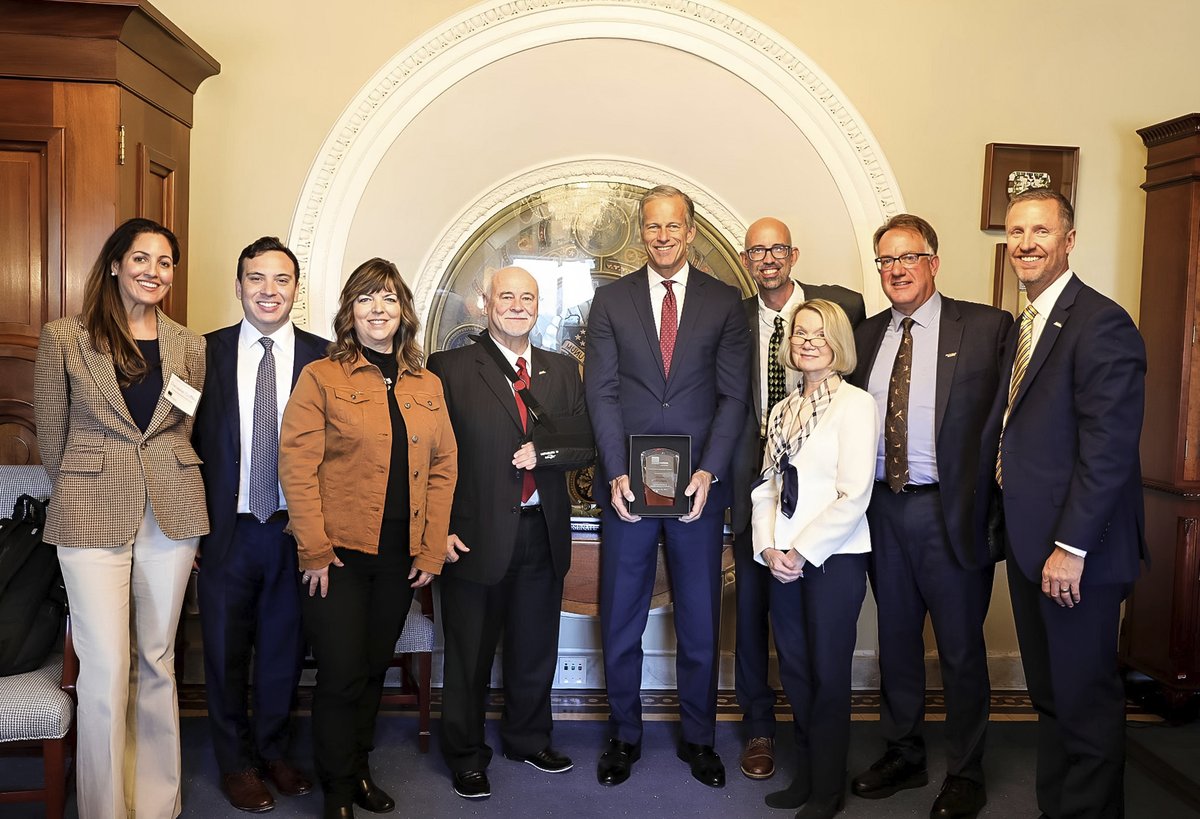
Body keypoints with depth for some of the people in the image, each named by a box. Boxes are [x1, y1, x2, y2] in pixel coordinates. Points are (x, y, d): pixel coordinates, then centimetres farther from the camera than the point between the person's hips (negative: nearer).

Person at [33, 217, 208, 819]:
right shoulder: (64, 338, 0)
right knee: (106, 669, -3)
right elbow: (50, 432, 6)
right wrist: (80, 495, 9)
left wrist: (179, 500, 10)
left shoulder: (190, 347, 8)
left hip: (171, 517, 3)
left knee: (157, 661, 11)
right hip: (92, 518, -2)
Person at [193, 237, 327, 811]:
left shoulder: (322, 357, -2)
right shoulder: (207, 352, 0)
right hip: (227, 528, 0)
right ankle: (237, 762, 33)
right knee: (226, 652, 13)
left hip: (296, 528, 0)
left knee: (284, 649, 15)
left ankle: (273, 751, 37)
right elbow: (190, 441, 2)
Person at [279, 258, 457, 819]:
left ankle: (360, 770, 33)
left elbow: (443, 467, 8)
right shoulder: (321, 378, -3)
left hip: (400, 557, 4)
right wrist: (314, 550, -13)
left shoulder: (427, 386, 9)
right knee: (342, 674, 1)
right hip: (337, 554, -4)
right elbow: (297, 467, -9)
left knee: (374, 669, 14)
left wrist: (431, 550, 2)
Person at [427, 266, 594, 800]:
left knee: (536, 650, 18)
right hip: (475, 536, -4)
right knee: (469, 656, 10)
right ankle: (466, 756, 29)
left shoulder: (562, 370, 10)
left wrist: (546, 452, -12)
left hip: (543, 533, 4)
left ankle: (529, 739, 39)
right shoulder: (449, 368, -3)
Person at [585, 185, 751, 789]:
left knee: (700, 624, 11)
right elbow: (601, 393, 0)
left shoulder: (724, 303, 5)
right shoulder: (611, 300, 6)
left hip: (698, 487, 0)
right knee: (620, 623, 10)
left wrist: (708, 471, -11)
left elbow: (733, 396, 0)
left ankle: (698, 738, 29)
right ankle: (623, 736, 28)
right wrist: (616, 473, -11)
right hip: (627, 485, 0)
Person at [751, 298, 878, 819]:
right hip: (783, 559, 6)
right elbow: (768, 484, 11)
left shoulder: (855, 405, -8)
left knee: (827, 675, 4)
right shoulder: (782, 411, 11)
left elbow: (854, 496, -14)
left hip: (833, 558, -5)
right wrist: (768, 547, -3)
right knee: (794, 670, 12)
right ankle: (806, 775, 29)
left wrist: (802, 552, -13)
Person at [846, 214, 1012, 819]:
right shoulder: (868, 335, 11)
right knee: (895, 640, 17)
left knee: (960, 648, 8)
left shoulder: (987, 328, -4)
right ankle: (903, 755, 35)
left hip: (950, 511, -4)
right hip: (882, 508, 5)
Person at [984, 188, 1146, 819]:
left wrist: (1070, 547, -21)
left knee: (1084, 701, 5)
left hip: (1074, 552, -9)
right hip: (1028, 543, 9)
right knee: (1048, 695, 19)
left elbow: (1109, 448, -20)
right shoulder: (1023, 327, 14)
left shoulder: (1101, 324, -15)